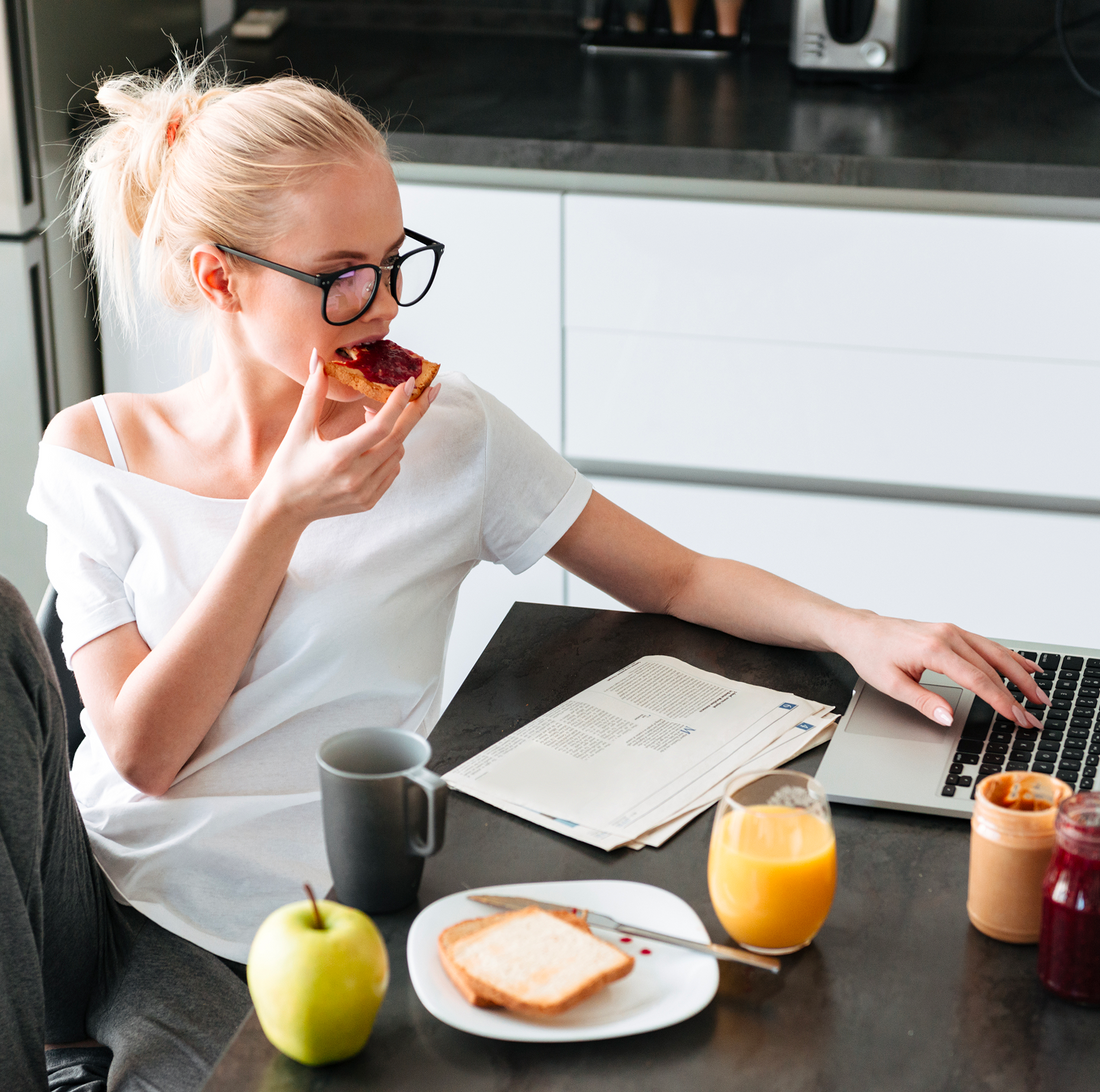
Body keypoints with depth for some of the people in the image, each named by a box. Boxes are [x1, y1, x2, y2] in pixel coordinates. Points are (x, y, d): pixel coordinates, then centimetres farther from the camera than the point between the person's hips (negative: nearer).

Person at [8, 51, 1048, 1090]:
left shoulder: (448, 431, -2)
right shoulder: (96, 451, 0)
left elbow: (674, 577, 3)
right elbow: (143, 752, -8)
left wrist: (853, 627, -16)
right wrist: (282, 514, -16)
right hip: (143, 917, 1)